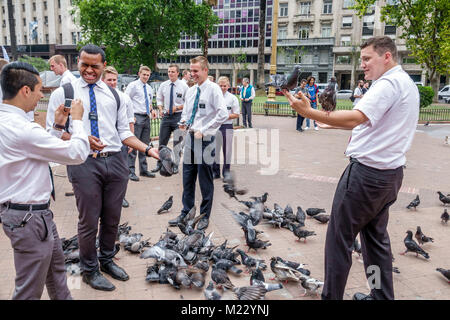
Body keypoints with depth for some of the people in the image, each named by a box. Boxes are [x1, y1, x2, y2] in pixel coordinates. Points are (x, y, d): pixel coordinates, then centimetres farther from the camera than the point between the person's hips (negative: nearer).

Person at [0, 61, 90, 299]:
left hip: (37, 211, 10)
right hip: (29, 217, -10)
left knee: (56, 264, 27)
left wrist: (57, 125, 9)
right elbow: (78, 153, -22)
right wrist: (77, 120, -8)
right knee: (29, 290, 7)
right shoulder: (21, 129, -27)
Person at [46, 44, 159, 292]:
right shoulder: (63, 93, 4)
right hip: (84, 163, -3)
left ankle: (107, 260, 36)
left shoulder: (115, 95, 14)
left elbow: (124, 132, 13)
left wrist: (148, 149, -1)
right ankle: (90, 270, 25)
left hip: (115, 161, 4)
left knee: (112, 218, 13)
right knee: (89, 221, 4)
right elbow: (53, 132, 0)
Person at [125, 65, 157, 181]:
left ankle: (143, 170, 21)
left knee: (145, 145, 12)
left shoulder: (149, 88, 16)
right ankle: (131, 171, -1)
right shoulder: (133, 85, -4)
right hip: (137, 117, -7)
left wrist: (152, 110, 6)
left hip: (146, 118, 7)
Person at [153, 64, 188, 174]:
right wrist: (160, 109, -3)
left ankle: (175, 166, 13)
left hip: (178, 116, -3)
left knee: (177, 142, 3)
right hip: (166, 116, 3)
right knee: (162, 141, 7)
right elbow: (159, 99, 15)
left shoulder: (183, 86, -3)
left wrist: (176, 108, -12)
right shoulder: (163, 85, 6)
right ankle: (159, 164, 19)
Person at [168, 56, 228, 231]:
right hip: (190, 137, 7)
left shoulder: (213, 89, -8)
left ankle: (205, 216, 16)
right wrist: (183, 121, 1)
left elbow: (223, 114, -18)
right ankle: (186, 213, 24)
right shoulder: (190, 90, 13)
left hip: (205, 139, -6)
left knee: (205, 180, 3)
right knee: (187, 178, 11)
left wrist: (203, 130, -18)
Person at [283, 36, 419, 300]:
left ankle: (332, 295, 10)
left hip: (368, 171, -10)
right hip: (392, 171, 10)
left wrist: (309, 112, -34)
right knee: (377, 236, 18)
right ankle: (382, 296, 27)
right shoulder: (407, 84, 17)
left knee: (339, 237, 0)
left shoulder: (389, 83, -15)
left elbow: (353, 119, -30)